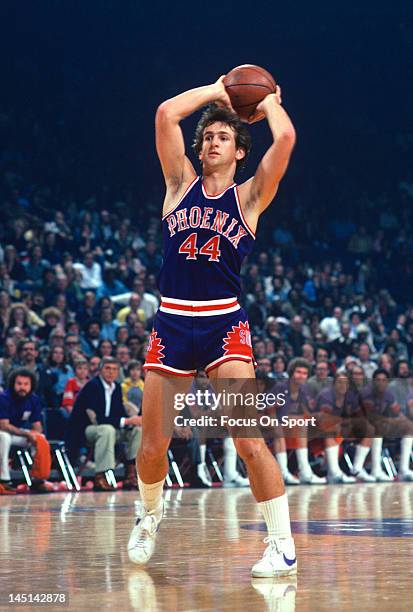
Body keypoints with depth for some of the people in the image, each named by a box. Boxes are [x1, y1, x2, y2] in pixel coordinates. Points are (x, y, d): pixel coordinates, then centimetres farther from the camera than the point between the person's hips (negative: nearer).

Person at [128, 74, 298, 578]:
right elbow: (166, 114, 1)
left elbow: (285, 138, -8)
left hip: (225, 325, -2)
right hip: (172, 323, 2)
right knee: (153, 445, 6)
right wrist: (218, 90, 11)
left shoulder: (249, 197, 6)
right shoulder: (181, 184, 11)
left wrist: (269, 102, 10)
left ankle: (282, 546, -8)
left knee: (248, 438, -14)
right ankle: (150, 516, 35)